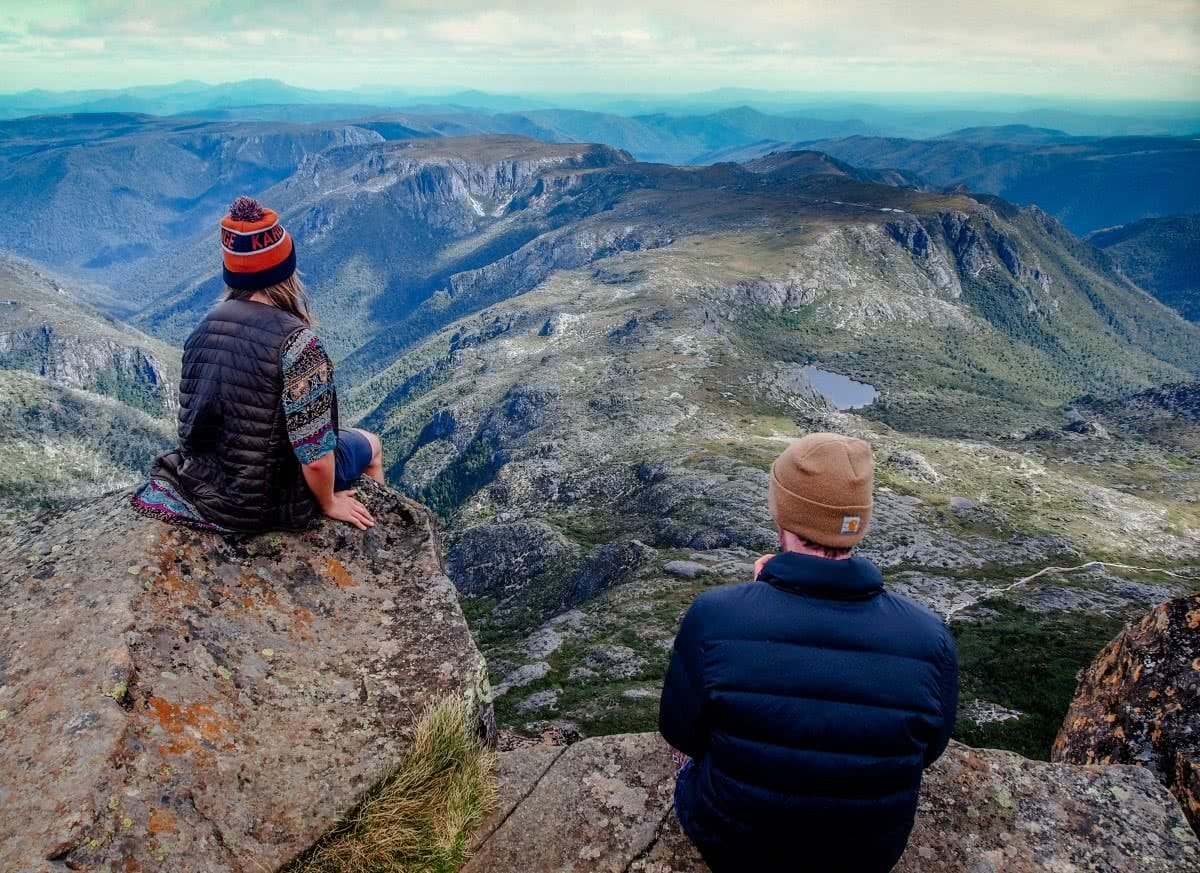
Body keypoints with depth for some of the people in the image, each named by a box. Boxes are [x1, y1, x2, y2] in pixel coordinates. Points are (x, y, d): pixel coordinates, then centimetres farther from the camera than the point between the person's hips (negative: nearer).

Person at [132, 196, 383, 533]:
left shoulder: (207, 324, -5)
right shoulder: (295, 341, -25)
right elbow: (315, 458, -24)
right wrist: (328, 503, -5)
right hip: (264, 503, -6)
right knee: (370, 445, 21)